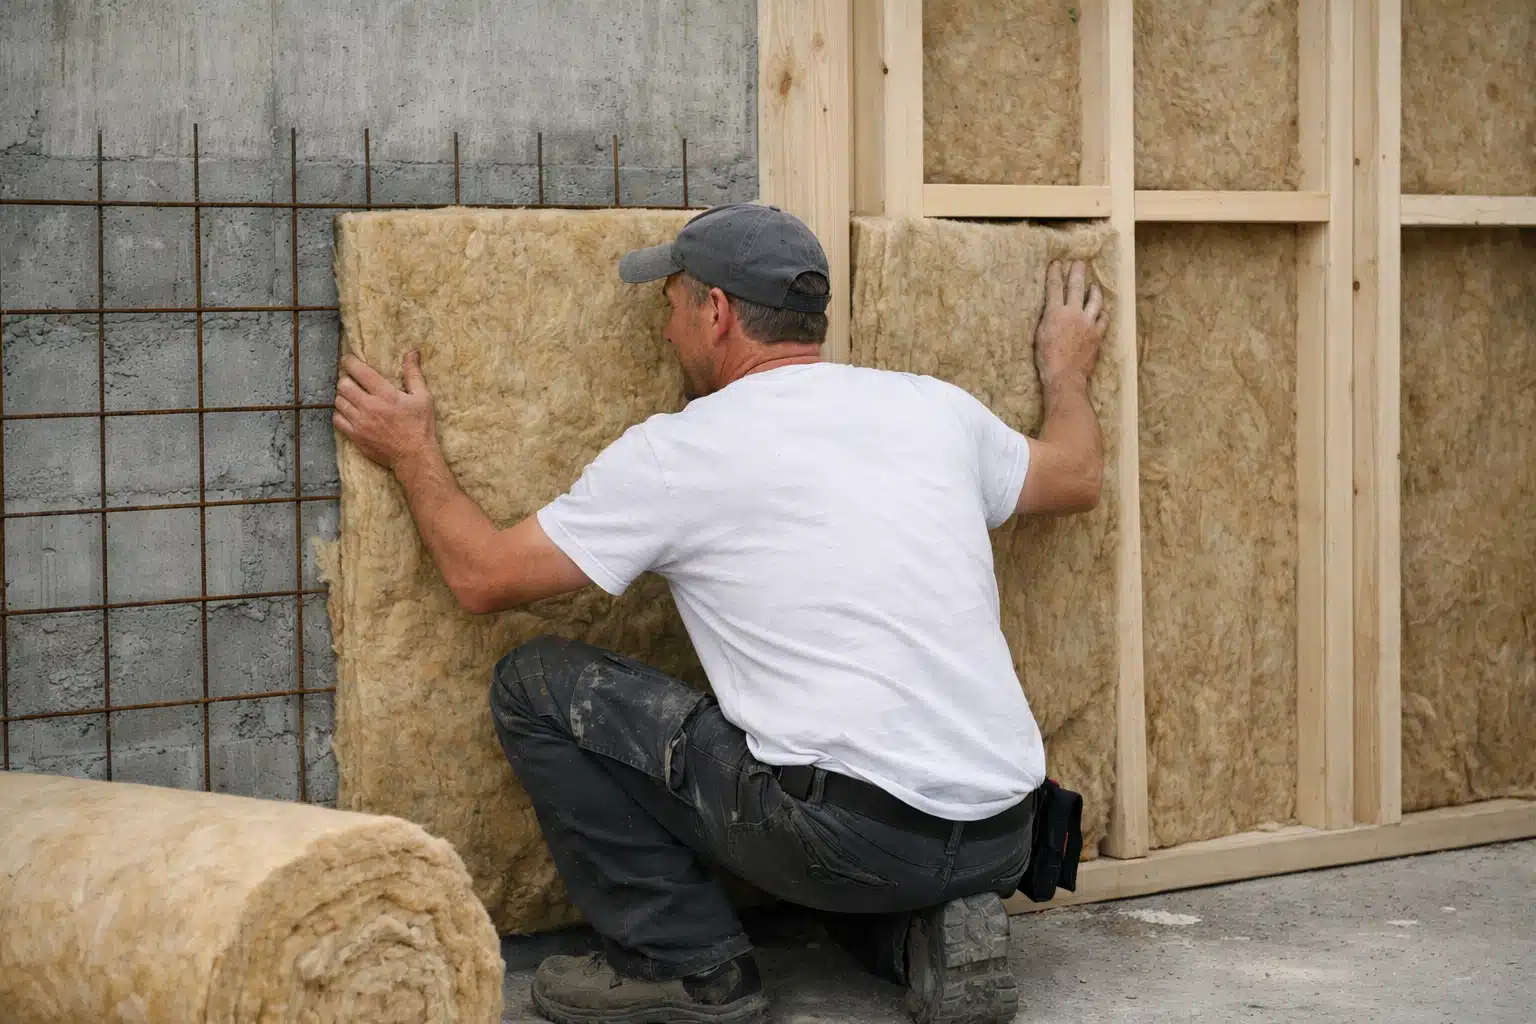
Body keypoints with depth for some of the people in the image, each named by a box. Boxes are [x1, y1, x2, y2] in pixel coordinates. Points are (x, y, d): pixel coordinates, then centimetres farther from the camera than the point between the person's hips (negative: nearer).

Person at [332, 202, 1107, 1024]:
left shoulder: (677, 452, -2)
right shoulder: (935, 408, 12)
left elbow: (484, 577, 6)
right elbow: (1077, 477, 32)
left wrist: (413, 454, 23)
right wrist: (1067, 369, 52)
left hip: (855, 832, -6)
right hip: (1002, 836, 7)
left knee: (538, 686, 6)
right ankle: (923, 932, 10)